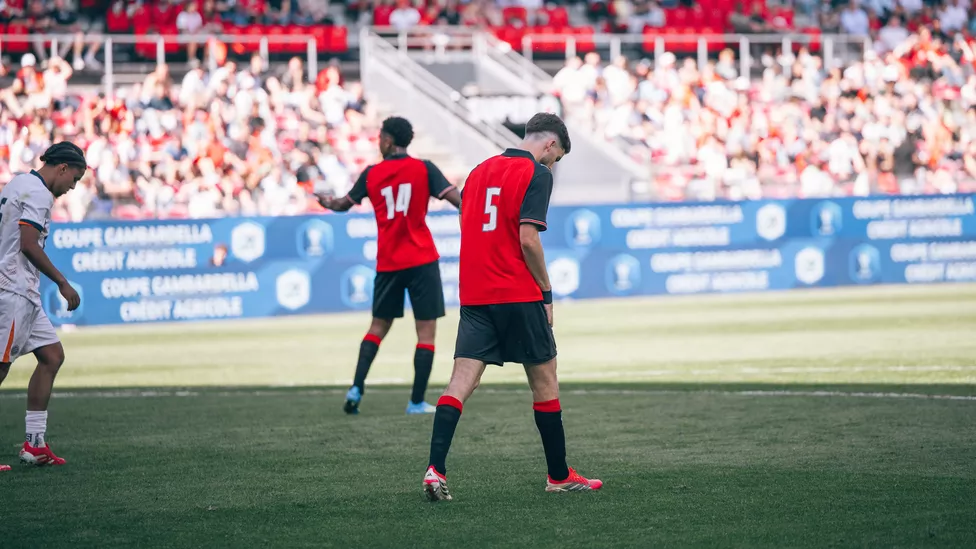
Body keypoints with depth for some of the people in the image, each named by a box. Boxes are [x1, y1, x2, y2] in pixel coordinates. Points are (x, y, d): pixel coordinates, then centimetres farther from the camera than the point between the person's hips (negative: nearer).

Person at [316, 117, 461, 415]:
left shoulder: (371, 174, 4)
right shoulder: (424, 169, -4)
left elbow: (344, 204, 17)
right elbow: (458, 199, -13)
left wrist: (327, 202, 38)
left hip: (387, 263, 3)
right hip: (422, 261, -3)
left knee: (378, 326, 17)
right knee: (426, 331, 2)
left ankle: (356, 388, 5)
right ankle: (417, 402, -2)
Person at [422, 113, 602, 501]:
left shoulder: (480, 171, 16)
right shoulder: (537, 174, -6)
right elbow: (528, 239, -15)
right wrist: (546, 291, -6)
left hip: (474, 295, 6)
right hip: (518, 294, -6)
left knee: (462, 380, -3)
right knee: (544, 380, 8)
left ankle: (435, 469, -18)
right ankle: (559, 476, 17)